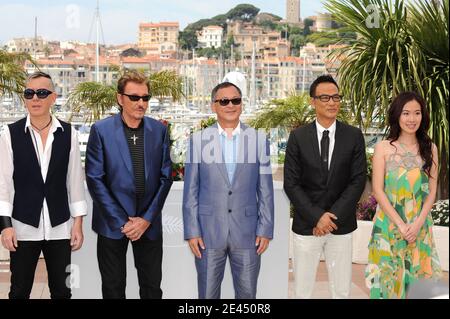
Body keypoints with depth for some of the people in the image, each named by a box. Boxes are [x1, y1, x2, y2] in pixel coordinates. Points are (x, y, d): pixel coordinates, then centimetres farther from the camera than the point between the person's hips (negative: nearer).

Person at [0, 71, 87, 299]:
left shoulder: (68, 134, 0)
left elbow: (75, 180, 4)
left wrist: (78, 223, 3)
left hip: (60, 228, 1)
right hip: (23, 228, -1)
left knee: (61, 290, 11)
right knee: (19, 291, 8)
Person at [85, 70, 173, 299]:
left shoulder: (159, 130, 2)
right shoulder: (101, 130, -6)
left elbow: (165, 177, 2)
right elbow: (95, 179, -8)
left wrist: (147, 219, -6)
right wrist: (121, 221, -11)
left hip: (149, 223, 2)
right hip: (112, 223, -2)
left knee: (152, 288, 9)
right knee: (113, 288, 9)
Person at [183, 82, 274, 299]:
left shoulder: (258, 139, 3)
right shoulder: (199, 140, 2)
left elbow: (265, 190, 4)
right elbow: (191, 190, 2)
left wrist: (265, 230, -2)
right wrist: (192, 231, -4)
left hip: (247, 232, 1)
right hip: (208, 232, 0)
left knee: (247, 295, 8)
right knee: (208, 295, 8)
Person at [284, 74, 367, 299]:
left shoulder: (354, 136, -1)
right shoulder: (298, 137, -3)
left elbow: (358, 181, -4)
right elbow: (291, 184, -5)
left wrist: (332, 216, -12)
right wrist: (317, 217, -14)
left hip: (341, 226, 1)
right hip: (306, 225, 0)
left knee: (341, 290, 8)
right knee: (302, 290, 8)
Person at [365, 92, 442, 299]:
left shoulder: (429, 148, 4)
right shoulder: (383, 148, -3)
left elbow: (432, 191, 2)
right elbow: (378, 190, -6)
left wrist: (417, 224, -11)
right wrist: (401, 225, -12)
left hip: (420, 227, 2)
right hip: (389, 225, -2)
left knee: (418, 276, 8)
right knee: (389, 277, 4)